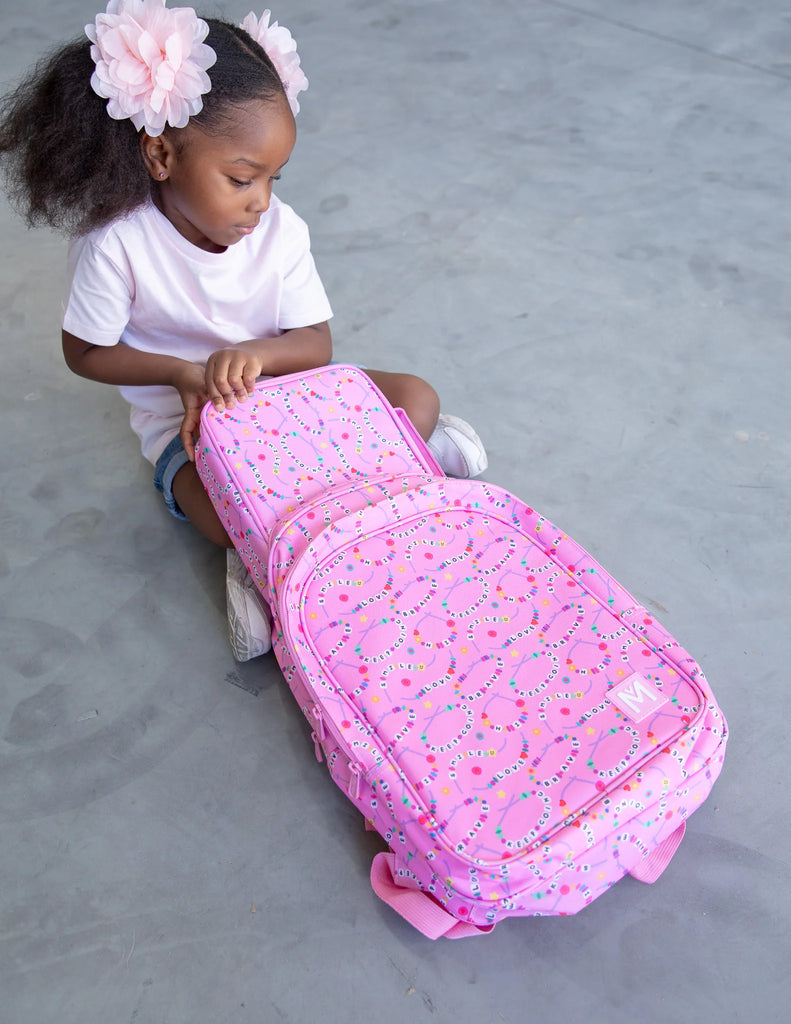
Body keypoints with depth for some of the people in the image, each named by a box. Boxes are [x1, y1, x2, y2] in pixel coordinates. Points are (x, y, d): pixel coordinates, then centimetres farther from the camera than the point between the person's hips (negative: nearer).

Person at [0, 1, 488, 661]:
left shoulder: (280, 229, -12)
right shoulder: (116, 243, -20)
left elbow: (316, 344, -10)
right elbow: (85, 352, -8)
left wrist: (257, 353, -32)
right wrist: (184, 373, -21)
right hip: (187, 419, -4)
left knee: (418, 398, -11)